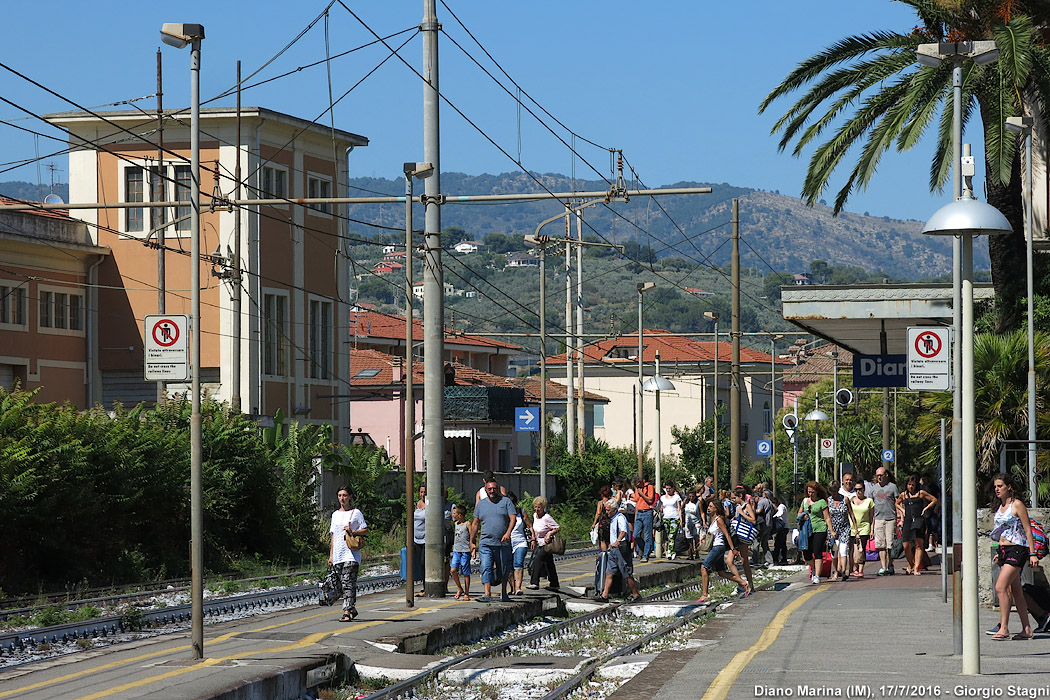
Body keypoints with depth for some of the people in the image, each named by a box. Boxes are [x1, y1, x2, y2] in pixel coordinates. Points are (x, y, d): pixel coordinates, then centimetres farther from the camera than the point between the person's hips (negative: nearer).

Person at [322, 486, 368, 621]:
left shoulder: (356, 513, 3)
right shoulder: (335, 515, 17)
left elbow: (365, 530, 3)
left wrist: (353, 532, -15)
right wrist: (331, 555, 15)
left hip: (351, 553, -5)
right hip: (338, 554, 5)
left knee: (348, 582, -14)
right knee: (337, 583, 3)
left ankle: (347, 612, -18)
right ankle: (352, 608, 19)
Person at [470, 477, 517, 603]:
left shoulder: (506, 501, 5)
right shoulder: (481, 504, 12)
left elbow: (513, 518, -5)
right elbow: (475, 523, 16)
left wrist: (508, 532, -22)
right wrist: (472, 542, 14)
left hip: (503, 543, -1)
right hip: (485, 543, 1)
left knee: (504, 570, 9)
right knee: (486, 568, -13)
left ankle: (503, 593, 27)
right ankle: (487, 594, -20)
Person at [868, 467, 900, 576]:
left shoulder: (892, 486, 5)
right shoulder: (873, 488, 14)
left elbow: (897, 503, 4)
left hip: (890, 519, -3)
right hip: (878, 519, 3)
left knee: (890, 544, -4)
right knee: (880, 545, -2)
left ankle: (890, 565, 9)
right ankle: (883, 567, -1)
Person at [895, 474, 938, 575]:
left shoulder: (920, 493, 9)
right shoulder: (903, 495, 16)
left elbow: (934, 500, 14)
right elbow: (897, 503, 34)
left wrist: (925, 509, 4)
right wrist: (902, 510, 16)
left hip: (919, 521, -3)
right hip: (907, 521, 3)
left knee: (919, 544, -12)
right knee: (906, 546, -4)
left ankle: (916, 568, -16)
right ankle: (910, 564, 21)